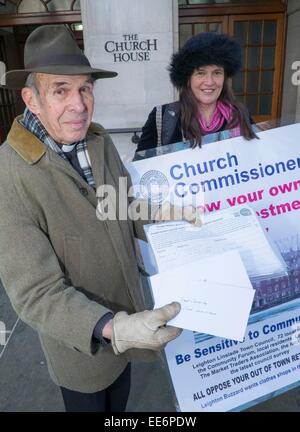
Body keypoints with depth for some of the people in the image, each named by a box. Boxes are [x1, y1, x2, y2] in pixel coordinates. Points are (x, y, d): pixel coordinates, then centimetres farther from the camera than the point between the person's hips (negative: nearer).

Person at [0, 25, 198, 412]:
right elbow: (35, 294, -29)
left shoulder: (100, 142, -9)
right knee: (91, 403, 27)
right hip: (81, 343, -5)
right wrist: (113, 329, -40)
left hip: (126, 313, 6)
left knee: (119, 398, 33)